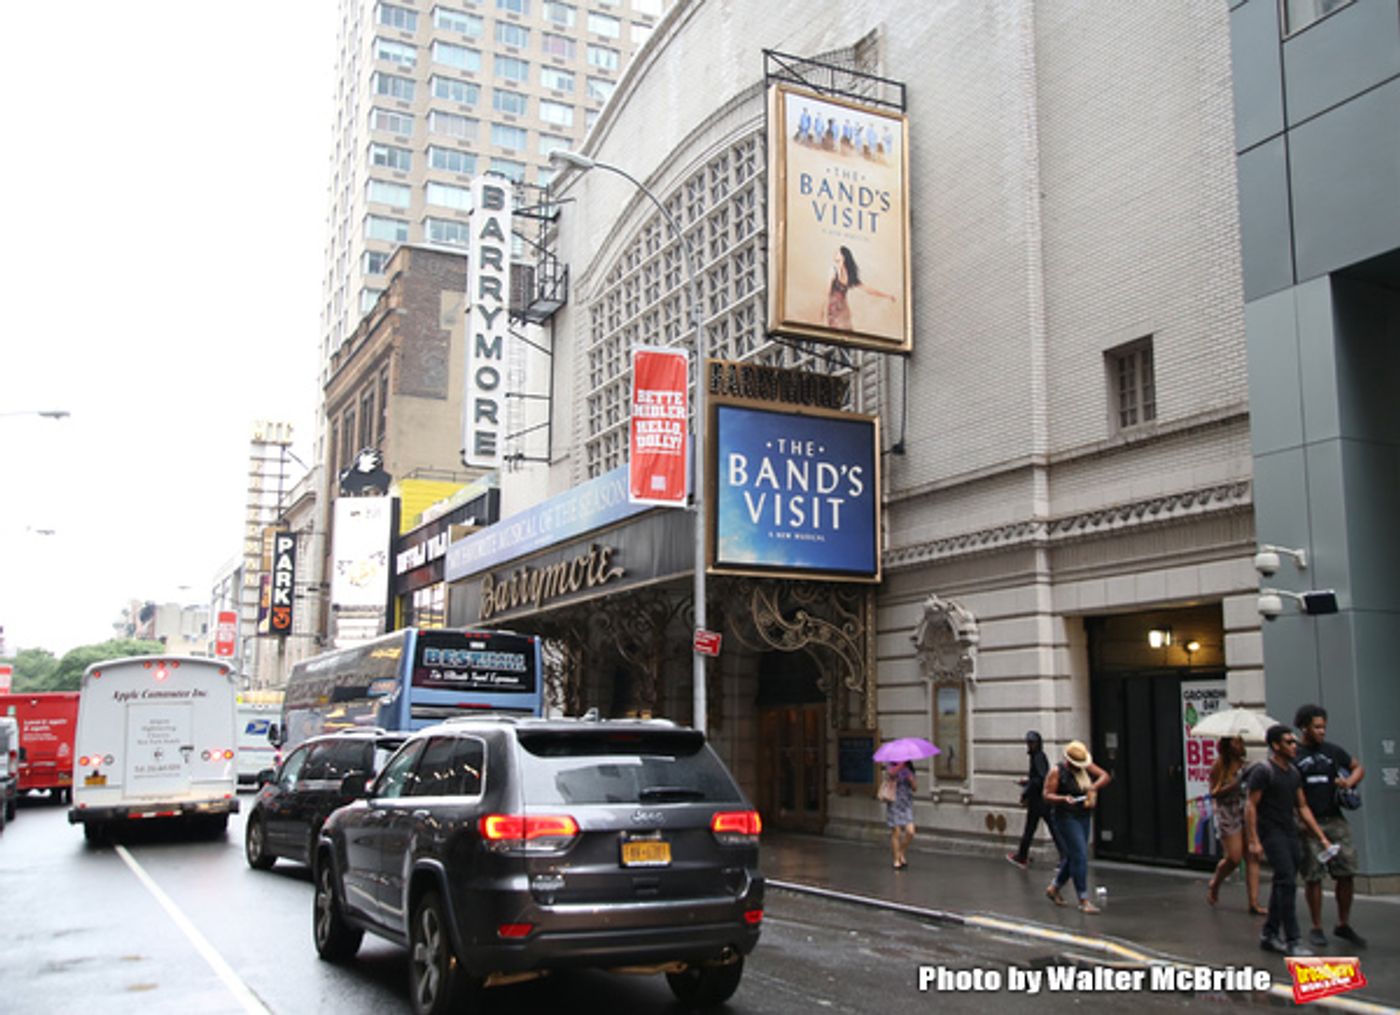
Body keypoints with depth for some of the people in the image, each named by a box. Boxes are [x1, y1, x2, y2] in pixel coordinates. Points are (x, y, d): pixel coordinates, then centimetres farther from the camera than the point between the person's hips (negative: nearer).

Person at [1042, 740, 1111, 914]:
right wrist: (1064, 799, -30)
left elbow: (1105, 776, 1)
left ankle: (1054, 888, 33)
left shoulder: (1086, 767, 6)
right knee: (1080, 857, -12)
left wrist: (1094, 786, -19)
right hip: (1067, 818, -7)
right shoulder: (1057, 771, -11)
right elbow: (1047, 796, -12)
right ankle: (1083, 900, -8)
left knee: (1072, 856, 15)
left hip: (1084, 817, 7)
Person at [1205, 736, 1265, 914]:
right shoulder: (1219, 766, -3)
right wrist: (1233, 786, -20)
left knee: (1252, 858, -3)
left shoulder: (1246, 765, 8)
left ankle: (1254, 902, -1)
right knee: (1233, 858, -5)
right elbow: (1214, 793, -6)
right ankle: (1214, 884, 24)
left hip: (1247, 814, 4)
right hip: (1228, 814, -4)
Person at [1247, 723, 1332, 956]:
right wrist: (1254, 841, -18)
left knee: (1283, 885, 11)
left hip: (1290, 833, 8)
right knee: (1287, 883, -13)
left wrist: (1321, 836, 10)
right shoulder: (1262, 772, -11)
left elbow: (1302, 807, 16)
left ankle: (1269, 935, 22)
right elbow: (1250, 806, -13)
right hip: (1272, 833, -8)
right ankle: (1291, 941, -10)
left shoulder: (1294, 773, 13)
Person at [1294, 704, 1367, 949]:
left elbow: (1359, 767, 22)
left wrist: (1350, 781, 0)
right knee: (1312, 877, 2)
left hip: (1335, 821, 4)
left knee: (1347, 873, 4)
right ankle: (1316, 928, 14)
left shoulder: (1332, 751, 9)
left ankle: (1343, 925, 21)